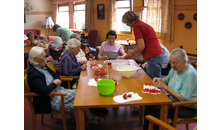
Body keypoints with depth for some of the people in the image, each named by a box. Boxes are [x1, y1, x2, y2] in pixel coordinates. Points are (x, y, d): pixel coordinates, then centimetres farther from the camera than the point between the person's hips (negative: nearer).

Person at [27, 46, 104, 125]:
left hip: (57, 90, 9)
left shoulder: (43, 66, 7)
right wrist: (55, 83, -16)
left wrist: (57, 80, -3)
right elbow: (44, 91, -33)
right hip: (49, 100, -9)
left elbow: (55, 74, 21)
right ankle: (90, 118, 7)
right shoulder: (32, 73, -22)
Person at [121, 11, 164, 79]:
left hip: (154, 57, -10)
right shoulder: (143, 24, 23)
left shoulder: (137, 26, -7)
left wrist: (132, 53, 4)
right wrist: (130, 55, 30)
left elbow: (141, 46, -15)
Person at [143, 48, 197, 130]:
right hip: (174, 100, 8)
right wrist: (160, 80, -7)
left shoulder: (190, 74, -25)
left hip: (188, 108, -8)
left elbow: (182, 99, -26)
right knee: (149, 104, -5)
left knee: (157, 111, -24)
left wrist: (165, 87, -27)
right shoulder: (175, 68, -1)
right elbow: (167, 80, 16)